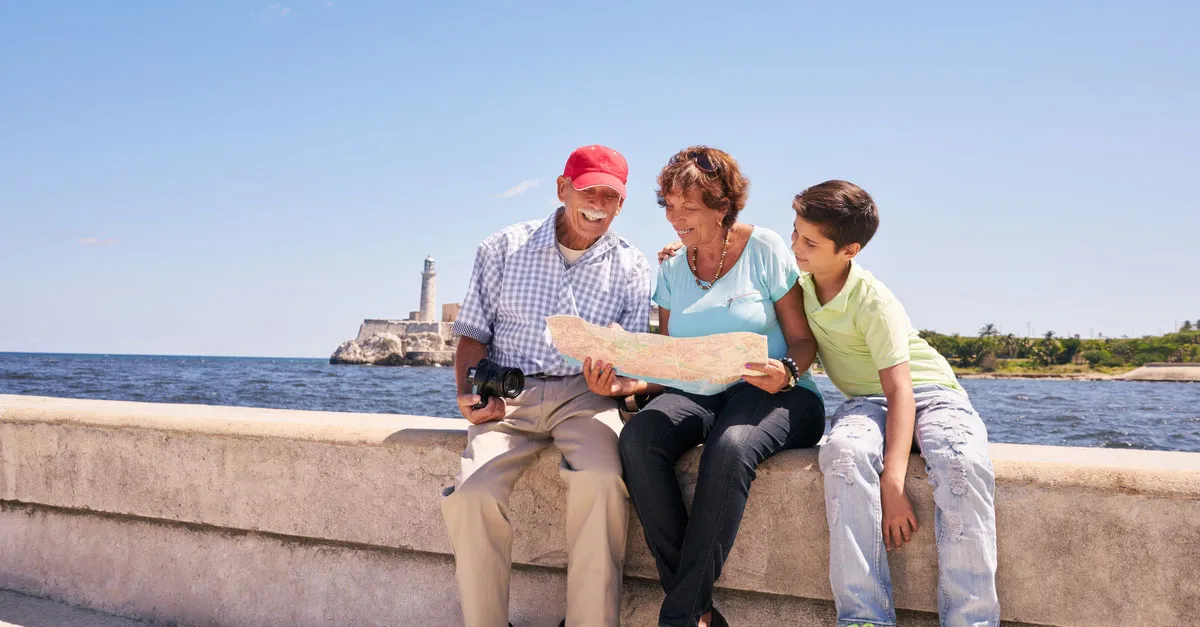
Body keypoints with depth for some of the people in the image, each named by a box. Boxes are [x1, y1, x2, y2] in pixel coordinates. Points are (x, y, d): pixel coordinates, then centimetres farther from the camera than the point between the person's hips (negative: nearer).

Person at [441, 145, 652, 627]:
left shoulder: (631, 267, 9)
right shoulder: (503, 249, 9)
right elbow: (473, 334, 10)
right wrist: (468, 393, -9)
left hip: (584, 394, 0)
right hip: (508, 396, 1)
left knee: (602, 481, -33)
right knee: (472, 493, -27)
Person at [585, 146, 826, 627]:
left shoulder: (765, 250, 0)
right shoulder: (671, 270, 12)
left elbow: (803, 340, -1)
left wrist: (786, 372, -24)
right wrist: (628, 383, -10)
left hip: (772, 395, -4)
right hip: (697, 395, 4)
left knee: (729, 447, -38)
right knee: (638, 436, -29)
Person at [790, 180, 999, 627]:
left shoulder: (873, 302, -19)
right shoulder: (800, 282, 2)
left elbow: (900, 391, -24)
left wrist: (892, 482, -35)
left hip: (928, 392, -3)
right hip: (865, 400, 4)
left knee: (963, 464, -38)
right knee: (845, 451, -35)